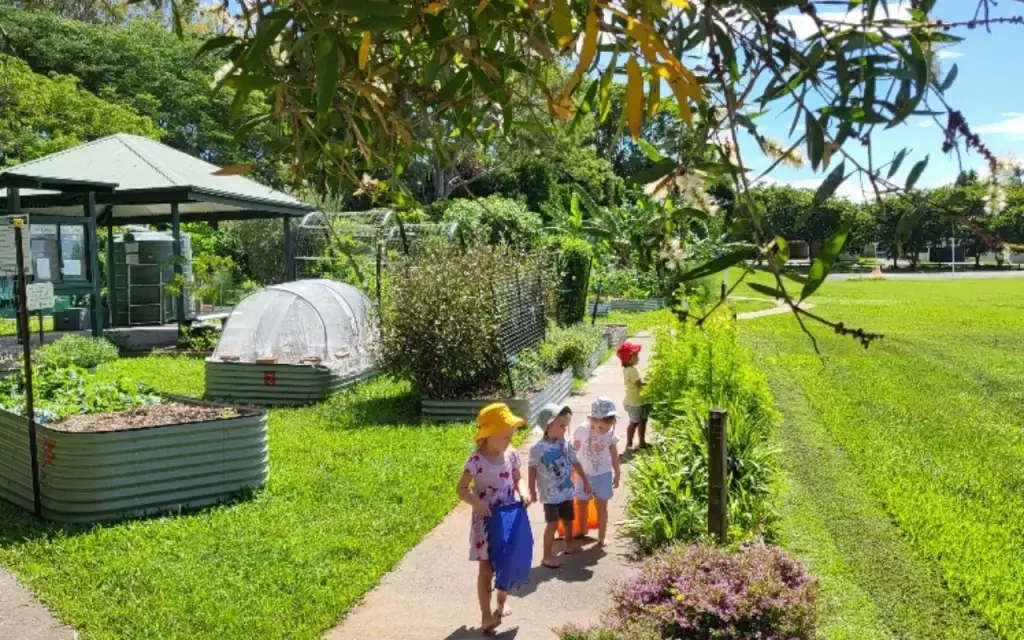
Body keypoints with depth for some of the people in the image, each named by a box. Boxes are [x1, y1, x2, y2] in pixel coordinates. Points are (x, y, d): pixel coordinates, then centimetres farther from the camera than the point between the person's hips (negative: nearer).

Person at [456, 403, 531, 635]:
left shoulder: (512, 455, -5)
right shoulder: (477, 461, -20)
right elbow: (462, 489, -14)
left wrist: (522, 493, -10)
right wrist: (477, 503, -30)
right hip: (486, 521, -5)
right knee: (486, 568, 2)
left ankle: (503, 600, 40)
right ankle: (486, 614, 12)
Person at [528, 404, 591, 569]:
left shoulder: (565, 444, -5)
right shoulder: (537, 448, -19)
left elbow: (575, 462, 8)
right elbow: (533, 470, -8)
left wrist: (585, 480, 12)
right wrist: (532, 491, -3)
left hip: (566, 490, 5)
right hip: (550, 494, -5)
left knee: (568, 519, 21)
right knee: (553, 524, -9)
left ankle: (569, 541, 48)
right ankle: (547, 556, 4)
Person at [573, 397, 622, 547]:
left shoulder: (611, 435, -16)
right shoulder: (582, 431, -21)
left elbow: (614, 455, 0)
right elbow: (574, 451, -7)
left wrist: (617, 474, 8)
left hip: (603, 475, 0)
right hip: (584, 475, 0)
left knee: (601, 506, 9)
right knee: (582, 505, 18)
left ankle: (601, 537, 22)